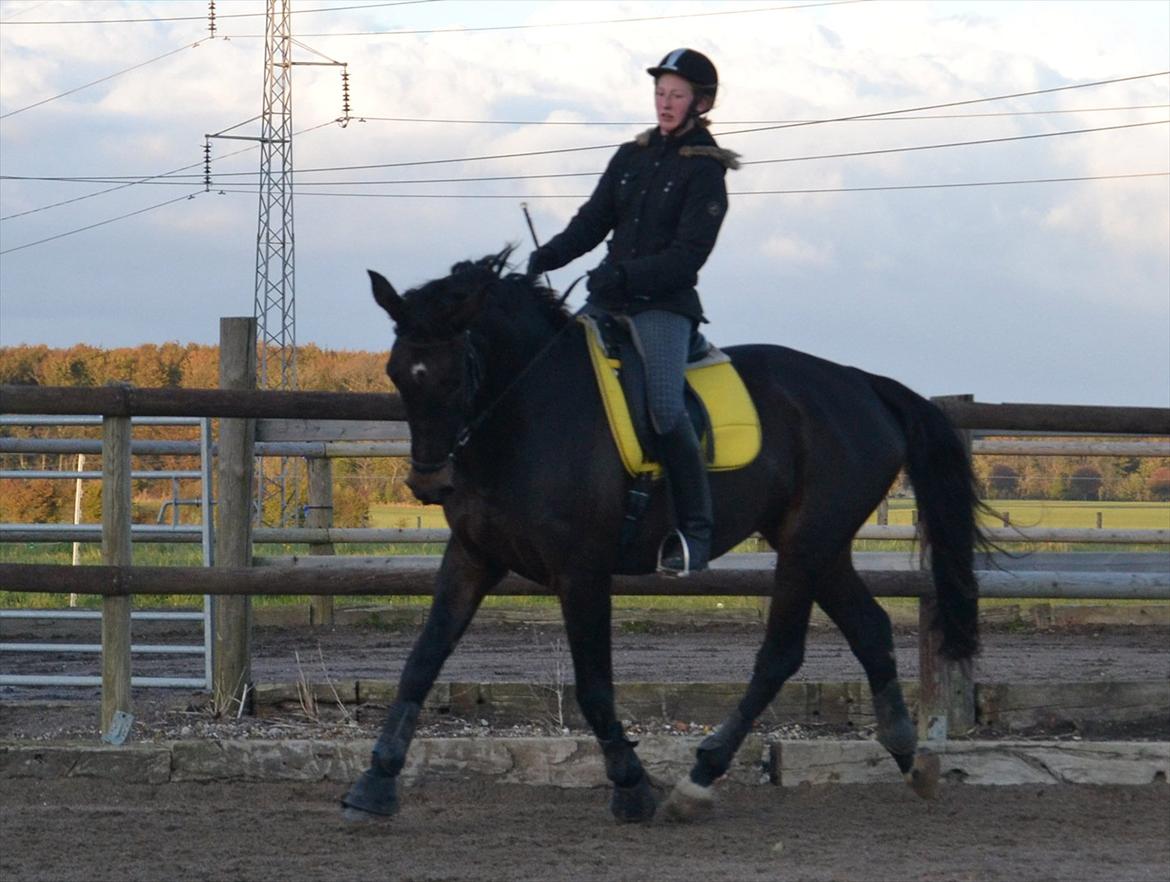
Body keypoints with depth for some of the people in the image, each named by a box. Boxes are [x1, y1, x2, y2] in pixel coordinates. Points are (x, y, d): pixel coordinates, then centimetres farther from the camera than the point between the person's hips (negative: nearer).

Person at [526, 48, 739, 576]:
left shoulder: (705, 170, -4)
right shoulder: (633, 156, 14)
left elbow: (688, 255, -12)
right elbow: (593, 221, 12)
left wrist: (625, 275, -23)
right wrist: (547, 257, -6)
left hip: (665, 304, -7)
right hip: (609, 297, 7)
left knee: (664, 407, -24)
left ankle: (694, 533, -18)